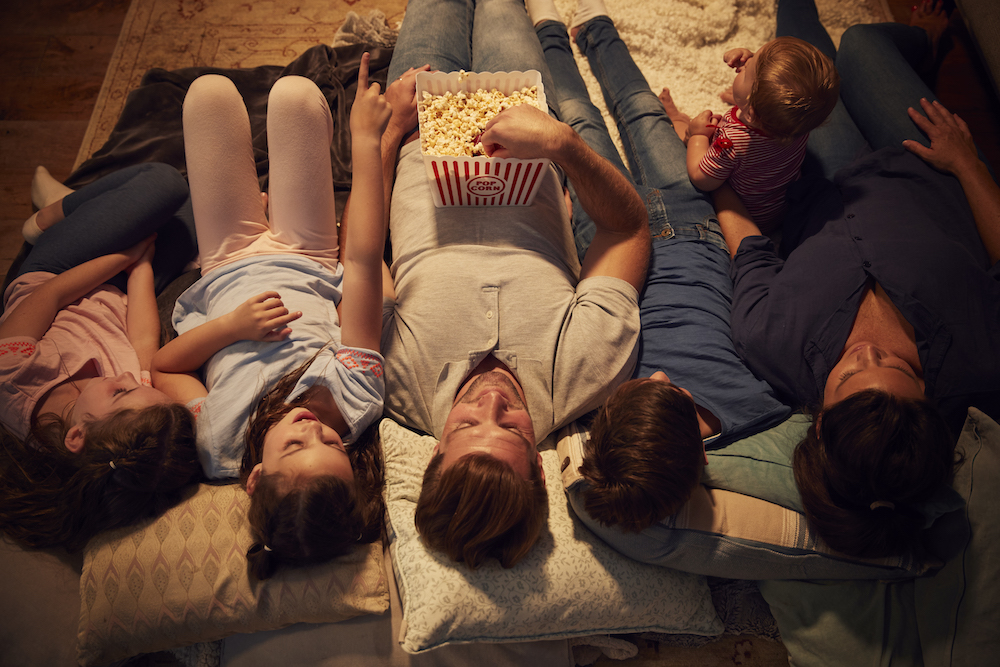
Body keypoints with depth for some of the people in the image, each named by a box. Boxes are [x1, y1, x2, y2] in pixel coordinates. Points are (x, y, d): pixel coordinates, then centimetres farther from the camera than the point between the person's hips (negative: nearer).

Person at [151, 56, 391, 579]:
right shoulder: (354, 401, -40)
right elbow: (363, 261, -38)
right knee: (293, 92, -7)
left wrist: (229, 325, -37)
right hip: (310, 267, 1)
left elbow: (161, 365, -18)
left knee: (210, 89, 1)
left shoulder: (216, 450, -38)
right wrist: (366, 140, -32)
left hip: (225, 272, 0)